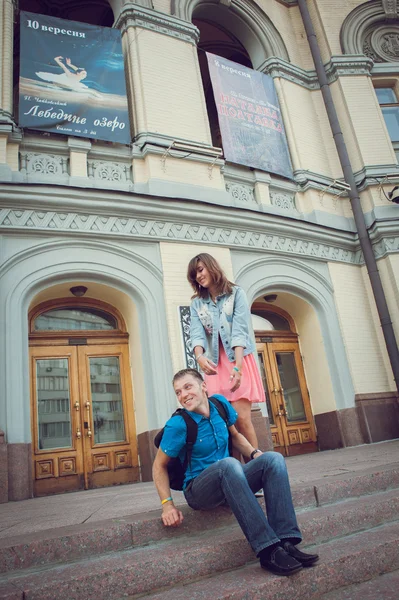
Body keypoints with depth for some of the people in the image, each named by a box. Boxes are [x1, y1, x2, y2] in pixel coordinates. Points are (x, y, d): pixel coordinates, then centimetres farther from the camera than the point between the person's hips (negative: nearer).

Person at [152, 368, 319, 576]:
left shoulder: (220, 404, 0)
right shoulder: (178, 425, -14)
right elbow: (159, 466, -5)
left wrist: (255, 454, 0)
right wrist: (167, 505, -16)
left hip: (228, 482, 5)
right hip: (198, 492, -5)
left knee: (273, 458, -18)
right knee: (228, 464, -36)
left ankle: (286, 541, -29)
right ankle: (267, 550, -39)